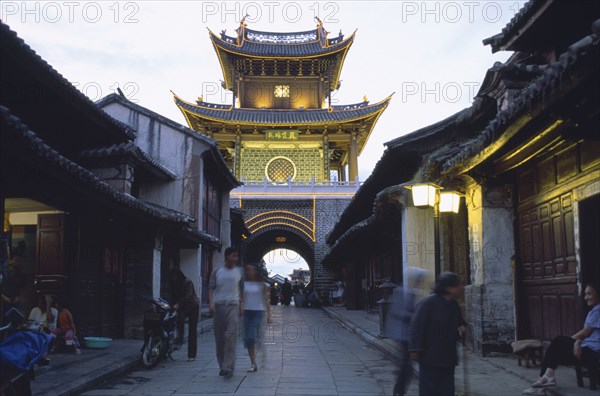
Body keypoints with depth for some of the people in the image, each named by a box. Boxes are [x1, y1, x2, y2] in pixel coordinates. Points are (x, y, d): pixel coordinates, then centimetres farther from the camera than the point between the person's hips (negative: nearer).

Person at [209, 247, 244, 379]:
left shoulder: (239, 271, 10)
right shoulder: (217, 271, 7)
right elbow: (211, 288, 5)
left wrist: (241, 305, 9)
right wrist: (211, 303, -8)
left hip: (233, 305, -1)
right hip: (218, 306, 1)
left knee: (230, 336, -13)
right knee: (219, 337, 5)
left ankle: (228, 368, -15)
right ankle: (222, 365, 18)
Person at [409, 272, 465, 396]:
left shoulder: (453, 305, 9)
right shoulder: (428, 303, -15)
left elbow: (459, 323, 24)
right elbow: (417, 326, -16)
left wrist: (461, 328, 0)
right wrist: (415, 350, -20)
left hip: (448, 357, 8)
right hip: (430, 357, -7)